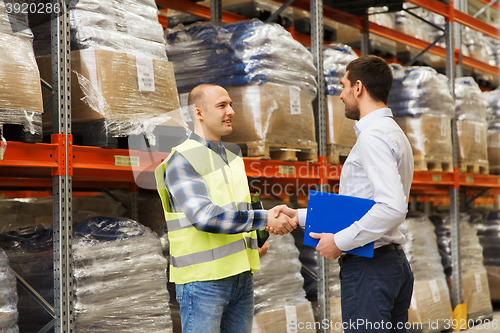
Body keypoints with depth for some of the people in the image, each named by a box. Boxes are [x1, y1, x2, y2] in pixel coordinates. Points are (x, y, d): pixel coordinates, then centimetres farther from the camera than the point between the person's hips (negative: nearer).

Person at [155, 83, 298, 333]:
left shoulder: (233, 159, 16)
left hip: (241, 276, 8)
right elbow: (203, 216, -23)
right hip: (203, 280, -7)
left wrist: (253, 244, 7)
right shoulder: (181, 161, -10)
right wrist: (264, 219, -23)